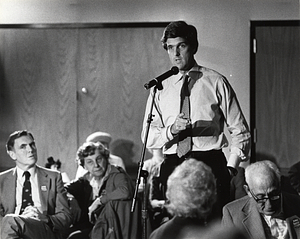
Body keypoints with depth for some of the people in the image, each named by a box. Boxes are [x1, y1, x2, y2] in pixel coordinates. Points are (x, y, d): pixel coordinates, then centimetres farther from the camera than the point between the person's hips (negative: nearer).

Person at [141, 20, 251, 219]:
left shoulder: (216, 82, 7)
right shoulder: (160, 88, 13)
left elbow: (240, 131, 8)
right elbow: (148, 137, 6)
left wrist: (231, 167, -2)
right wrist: (171, 130, -13)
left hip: (210, 164, -2)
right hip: (173, 165, 2)